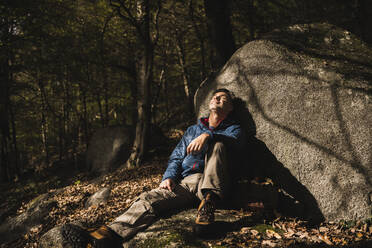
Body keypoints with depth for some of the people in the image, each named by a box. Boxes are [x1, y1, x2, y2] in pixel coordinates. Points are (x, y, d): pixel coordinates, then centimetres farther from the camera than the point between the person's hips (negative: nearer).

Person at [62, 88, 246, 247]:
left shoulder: (233, 129, 18)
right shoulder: (192, 130, 30)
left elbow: (236, 141, -9)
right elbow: (176, 157, 22)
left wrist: (208, 136, -27)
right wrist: (169, 176, -1)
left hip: (212, 182, -3)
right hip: (185, 182, 3)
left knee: (216, 144, -27)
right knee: (149, 198, -25)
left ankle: (209, 199, -37)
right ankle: (112, 233, -46)